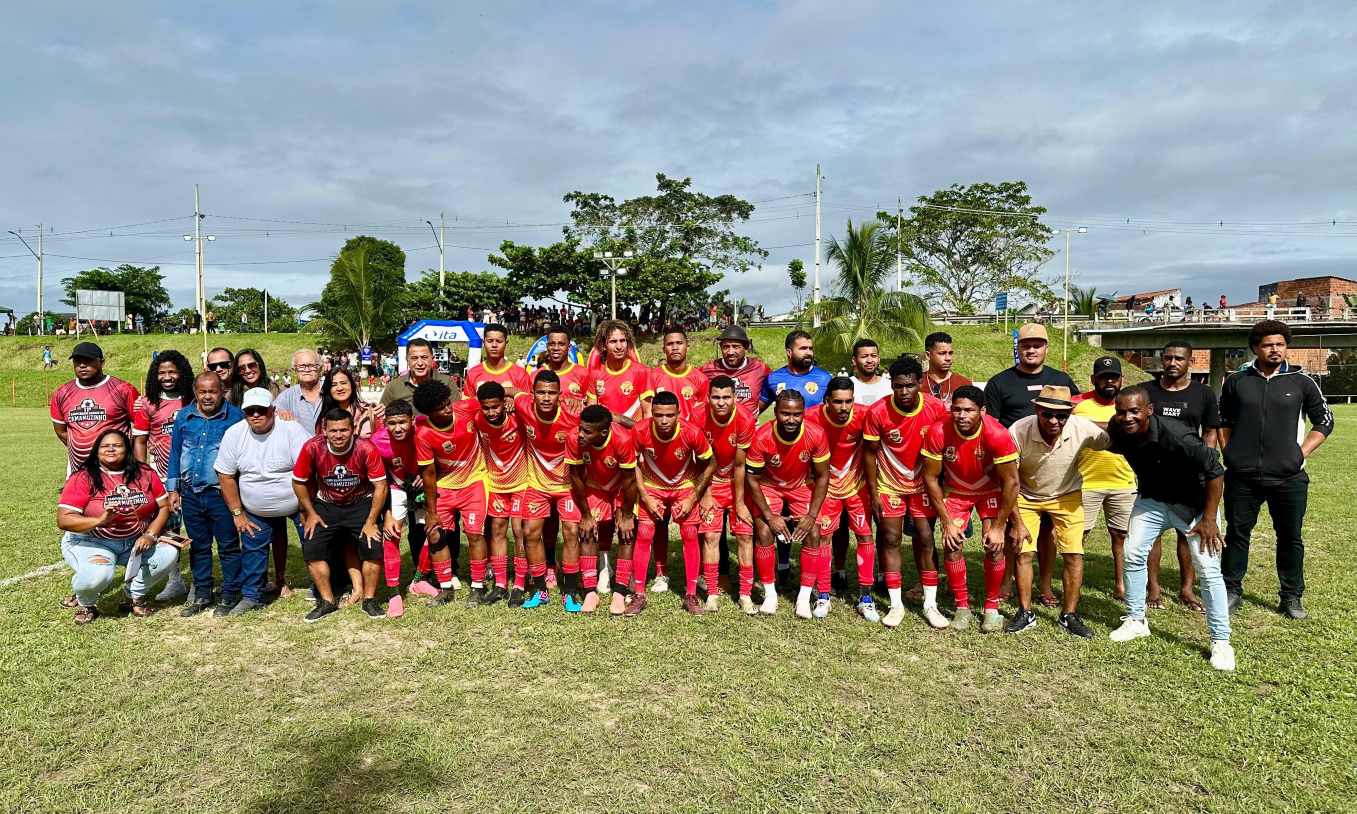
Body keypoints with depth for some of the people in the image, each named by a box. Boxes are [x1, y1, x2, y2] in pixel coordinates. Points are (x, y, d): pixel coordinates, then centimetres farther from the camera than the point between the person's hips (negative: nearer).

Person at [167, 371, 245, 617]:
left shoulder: (235, 416, -6)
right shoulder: (184, 417, 5)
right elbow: (175, 454, 13)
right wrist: (173, 489, 9)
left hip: (221, 493, -4)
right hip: (190, 494, 4)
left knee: (228, 546, 3)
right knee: (198, 546, 14)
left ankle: (229, 596, 14)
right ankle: (201, 594, 26)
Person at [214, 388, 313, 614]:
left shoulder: (291, 430, -19)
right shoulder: (234, 434, -7)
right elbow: (225, 475, -1)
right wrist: (237, 513, -2)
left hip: (296, 502, -3)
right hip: (255, 510, 3)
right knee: (252, 549, 5)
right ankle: (251, 596, 22)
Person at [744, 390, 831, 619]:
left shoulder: (816, 435, -26)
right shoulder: (762, 438, -29)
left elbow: (822, 476, -12)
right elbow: (752, 479, -17)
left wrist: (812, 516, -17)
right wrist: (769, 516, -20)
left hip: (802, 486, 1)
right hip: (768, 486, -1)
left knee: (813, 534, -12)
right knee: (764, 533, -17)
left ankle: (804, 597, 1)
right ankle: (769, 594, 0)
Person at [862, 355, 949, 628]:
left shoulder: (936, 408, -17)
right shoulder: (877, 412, -20)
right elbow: (870, 453, -9)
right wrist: (873, 493, -8)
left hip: (923, 483, 1)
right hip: (889, 484, -1)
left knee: (925, 540, 1)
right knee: (891, 540, 1)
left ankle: (930, 604, 12)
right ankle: (896, 604, 11)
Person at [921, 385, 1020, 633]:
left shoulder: (998, 435, -32)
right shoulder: (938, 433, -28)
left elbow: (1011, 482, -22)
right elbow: (931, 478, -16)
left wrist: (999, 527, -19)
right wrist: (946, 522, -15)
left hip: (991, 490, -1)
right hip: (955, 491, 1)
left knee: (994, 547, -11)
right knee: (952, 545, -8)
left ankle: (992, 608, 9)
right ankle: (962, 606, 10)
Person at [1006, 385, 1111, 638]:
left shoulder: (1083, 429, -27)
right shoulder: (1018, 432, -30)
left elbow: (1113, 444, -5)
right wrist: (1016, 522, -19)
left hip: (1067, 496, 1)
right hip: (1026, 496, -1)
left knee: (1074, 554, -4)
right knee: (1022, 552, -5)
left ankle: (1069, 615, 13)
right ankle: (1025, 613, 11)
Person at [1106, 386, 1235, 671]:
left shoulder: (1176, 436, -34)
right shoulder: (1118, 432, -19)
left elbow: (1215, 471, -25)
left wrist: (1209, 518, -23)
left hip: (1193, 501, -5)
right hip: (1152, 498, 5)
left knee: (1208, 568, -8)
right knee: (1133, 553, 2)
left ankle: (1221, 641, 4)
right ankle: (1136, 621, 19)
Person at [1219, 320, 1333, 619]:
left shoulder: (1301, 382, 2)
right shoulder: (1236, 381, 4)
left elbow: (1324, 421, 10)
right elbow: (1223, 421, 16)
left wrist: (1302, 452, 0)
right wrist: (1228, 453, 6)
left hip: (1288, 478, 0)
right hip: (1242, 477, 0)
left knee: (1290, 537, 8)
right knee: (1237, 534, 8)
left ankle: (1291, 597, 21)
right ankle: (1232, 591, 20)